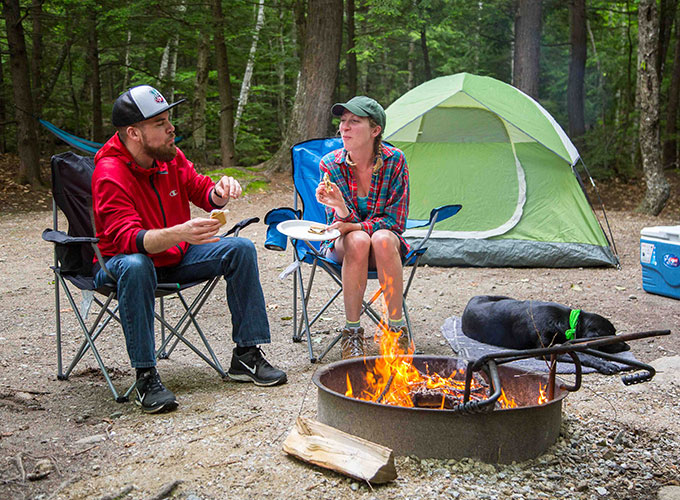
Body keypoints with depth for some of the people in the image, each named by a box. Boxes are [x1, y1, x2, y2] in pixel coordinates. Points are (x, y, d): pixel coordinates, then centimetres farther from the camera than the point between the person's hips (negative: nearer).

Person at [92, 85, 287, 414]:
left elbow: (201, 191, 11)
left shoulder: (169, 155, -2)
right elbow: (127, 238, -34)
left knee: (240, 248, -9)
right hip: (122, 260, -7)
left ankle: (246, 356, -4)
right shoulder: (110, 174, -23)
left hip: (176, 254, 7)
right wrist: (179, 234, -51)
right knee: (136, 266, -41)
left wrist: (221, 190, -15)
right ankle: (145, 377, -31)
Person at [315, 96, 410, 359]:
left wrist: (354, 226, -24)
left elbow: (395, 221, -12)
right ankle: (352, 332, -21)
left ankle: (397, 328, -22)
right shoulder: (330, 164, -13)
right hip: (344, 247, 0)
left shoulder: (394, 160, -15)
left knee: (383, 239, -35)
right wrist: (341, 209, -37)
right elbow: (341, 224, -13)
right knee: (358, 241, -34)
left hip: (387, 244, 0)